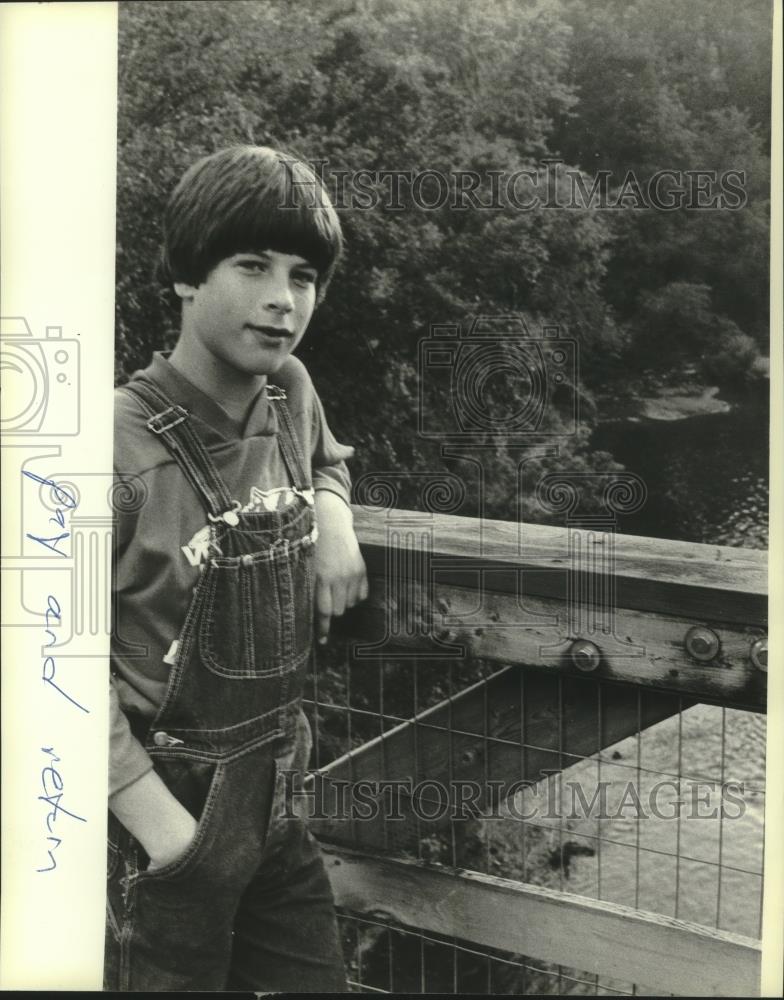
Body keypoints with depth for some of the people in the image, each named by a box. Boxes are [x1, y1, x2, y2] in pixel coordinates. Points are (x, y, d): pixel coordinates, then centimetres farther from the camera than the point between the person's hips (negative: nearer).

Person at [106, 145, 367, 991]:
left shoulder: (290, 391, -3)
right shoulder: (124, 444, -23)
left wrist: (334, 517, -1)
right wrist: (158, 819, -20)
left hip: (270, 806, 7)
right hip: (161, 826, -6)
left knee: (320, 980, 19)